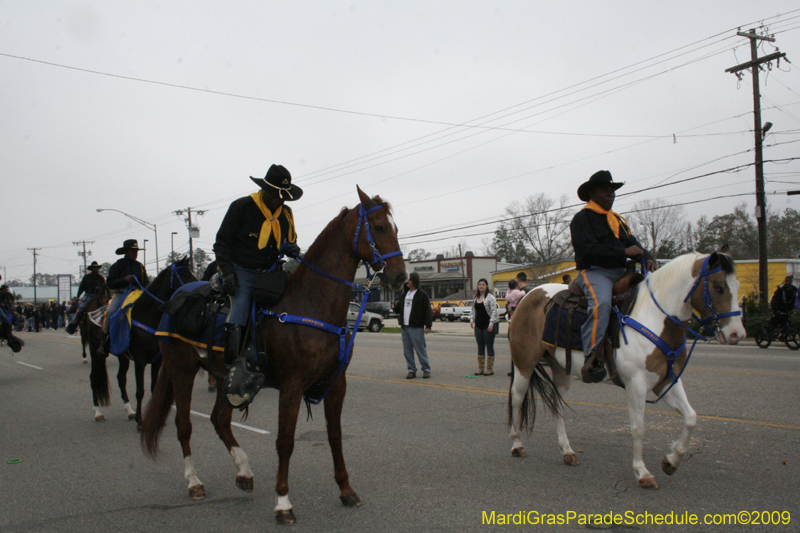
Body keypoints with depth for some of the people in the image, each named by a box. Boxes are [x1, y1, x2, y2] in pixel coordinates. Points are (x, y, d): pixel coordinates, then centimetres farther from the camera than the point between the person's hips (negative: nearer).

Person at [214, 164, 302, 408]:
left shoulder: (286, 213, 12)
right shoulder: (241, 207, -4)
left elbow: (290, 241, 26)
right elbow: (222, 242, -2)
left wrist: (292, 248, 0)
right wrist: (227, 271, -15)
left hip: (268, 273, 5)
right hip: (240, 272, -5)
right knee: (238, 314, -24)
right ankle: (235, 371, -30)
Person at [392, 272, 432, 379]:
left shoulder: (422, 295, -4)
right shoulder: (405, 294, 18)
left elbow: (428, 311, -7)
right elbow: (398, 308, 27)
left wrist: (428, 325, -13)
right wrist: (394, 307, 5)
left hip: (416, 327, -7)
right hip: (404, 327, 7)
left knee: (420, 349, -4)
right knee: (407, 351, 7)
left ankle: (426, 369, 6)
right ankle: (411, 370, 13)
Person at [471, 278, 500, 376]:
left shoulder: (490, 297, -7)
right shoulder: (475, 298, 12)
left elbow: (494, 311, -12)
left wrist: (491, 323, -18)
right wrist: (472, 319, 7)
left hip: (488, 325, -6)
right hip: (478, 325, 6)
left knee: (489, 346, -1)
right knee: (480, 347, 10)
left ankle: (490, 369, 4)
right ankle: (480, 368, 15)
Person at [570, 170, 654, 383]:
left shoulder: (619, 221, 27)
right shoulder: (582, 218, 1)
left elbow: (634, 245, 19)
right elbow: (589, 250, -13)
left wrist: (647, 258, -4)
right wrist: (623, 253, -18)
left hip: (621, 273, 8)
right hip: (593, 271, -8)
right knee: (601, 303, -36)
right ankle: (591, 359, -42)